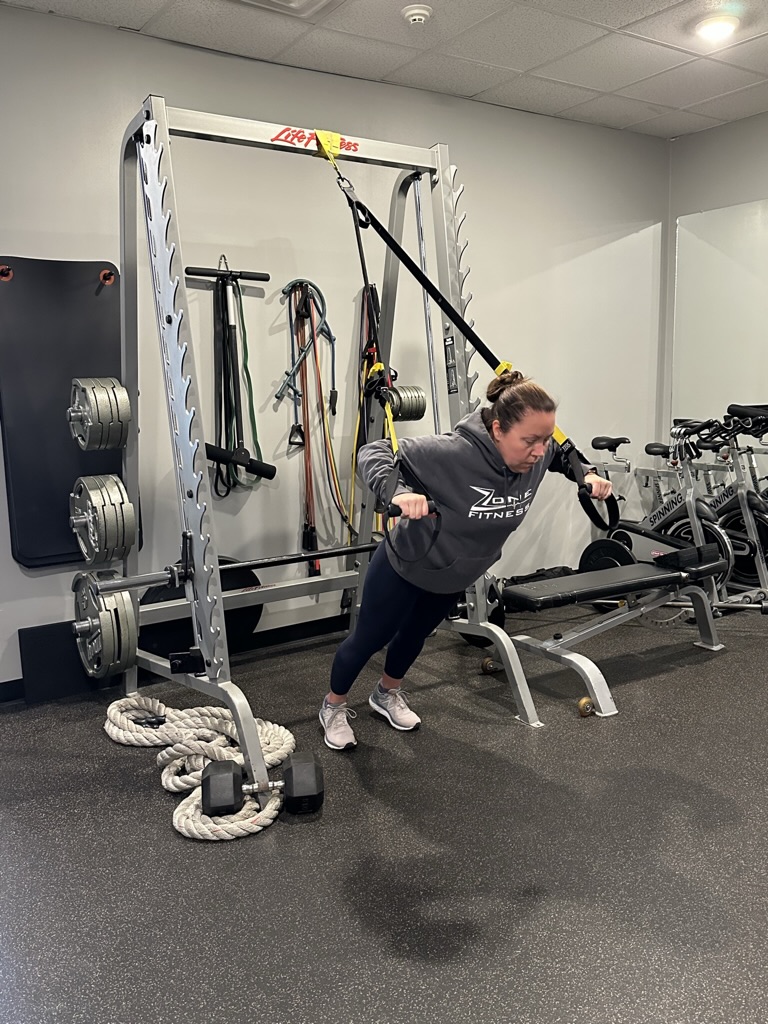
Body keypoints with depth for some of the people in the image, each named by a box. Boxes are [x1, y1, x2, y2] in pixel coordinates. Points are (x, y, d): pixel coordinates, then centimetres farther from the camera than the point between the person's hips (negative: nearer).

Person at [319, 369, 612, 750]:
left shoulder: (536, 454, -20)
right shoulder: (453, 453, -40)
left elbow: (563, 453, 6)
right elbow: (374, 452, -37)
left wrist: (587, 474, -10)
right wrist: (398, 493, -55)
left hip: (457, 576, 6)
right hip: (407, 565, -6)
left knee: (416, 634, 28)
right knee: (370, 638, 13)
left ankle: (388, 693, 55)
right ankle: (334, 706, 40)